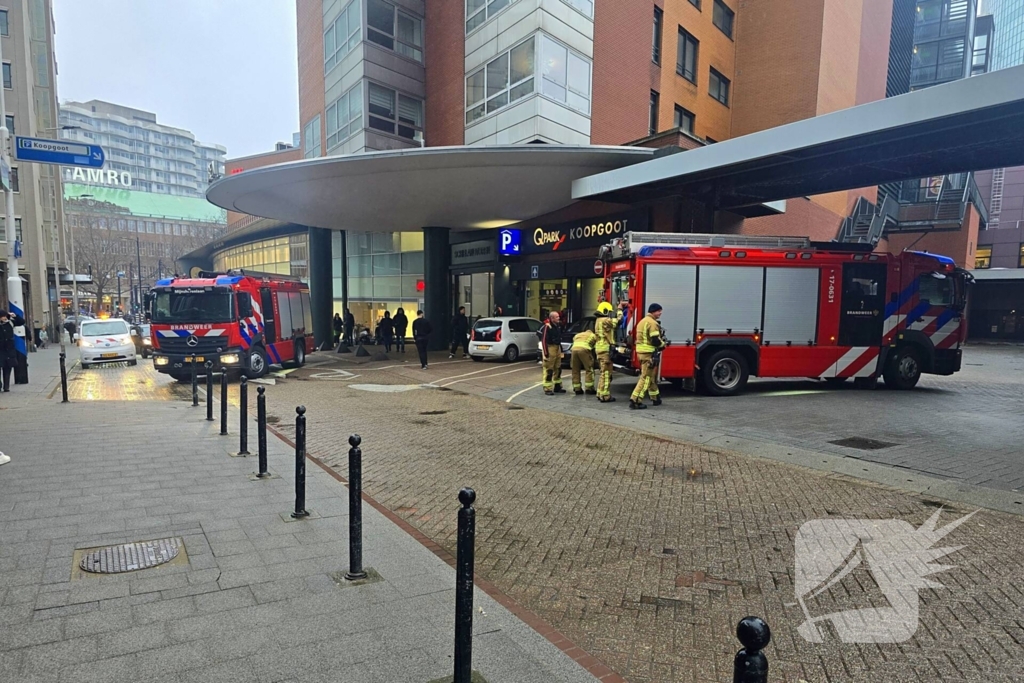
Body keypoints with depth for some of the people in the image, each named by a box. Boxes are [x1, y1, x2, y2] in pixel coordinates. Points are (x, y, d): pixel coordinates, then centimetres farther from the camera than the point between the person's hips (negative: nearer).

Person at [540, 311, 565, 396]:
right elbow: (544, 340, -18)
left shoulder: (557, 327, 13)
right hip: (550, 349, -9)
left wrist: (560, 349, 20)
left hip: (557, 348, 9)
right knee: (548, 370, -6)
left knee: (558, 369, 15)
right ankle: (547, 389, -3)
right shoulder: (547, 327, -15)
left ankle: (557, 387, 26)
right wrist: (545, 352, -21)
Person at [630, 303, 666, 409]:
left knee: (651, 376, 20)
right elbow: (655, 340, -20)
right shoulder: (652, 323, -14)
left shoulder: (643, 321, 17)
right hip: (649, 353, -10)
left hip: (641, 352, 10)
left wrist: (660, 340, 16)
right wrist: (663, 344, 0)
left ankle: (655, 398, 30)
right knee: (646, 378, -8)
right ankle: (635, 400, -11)